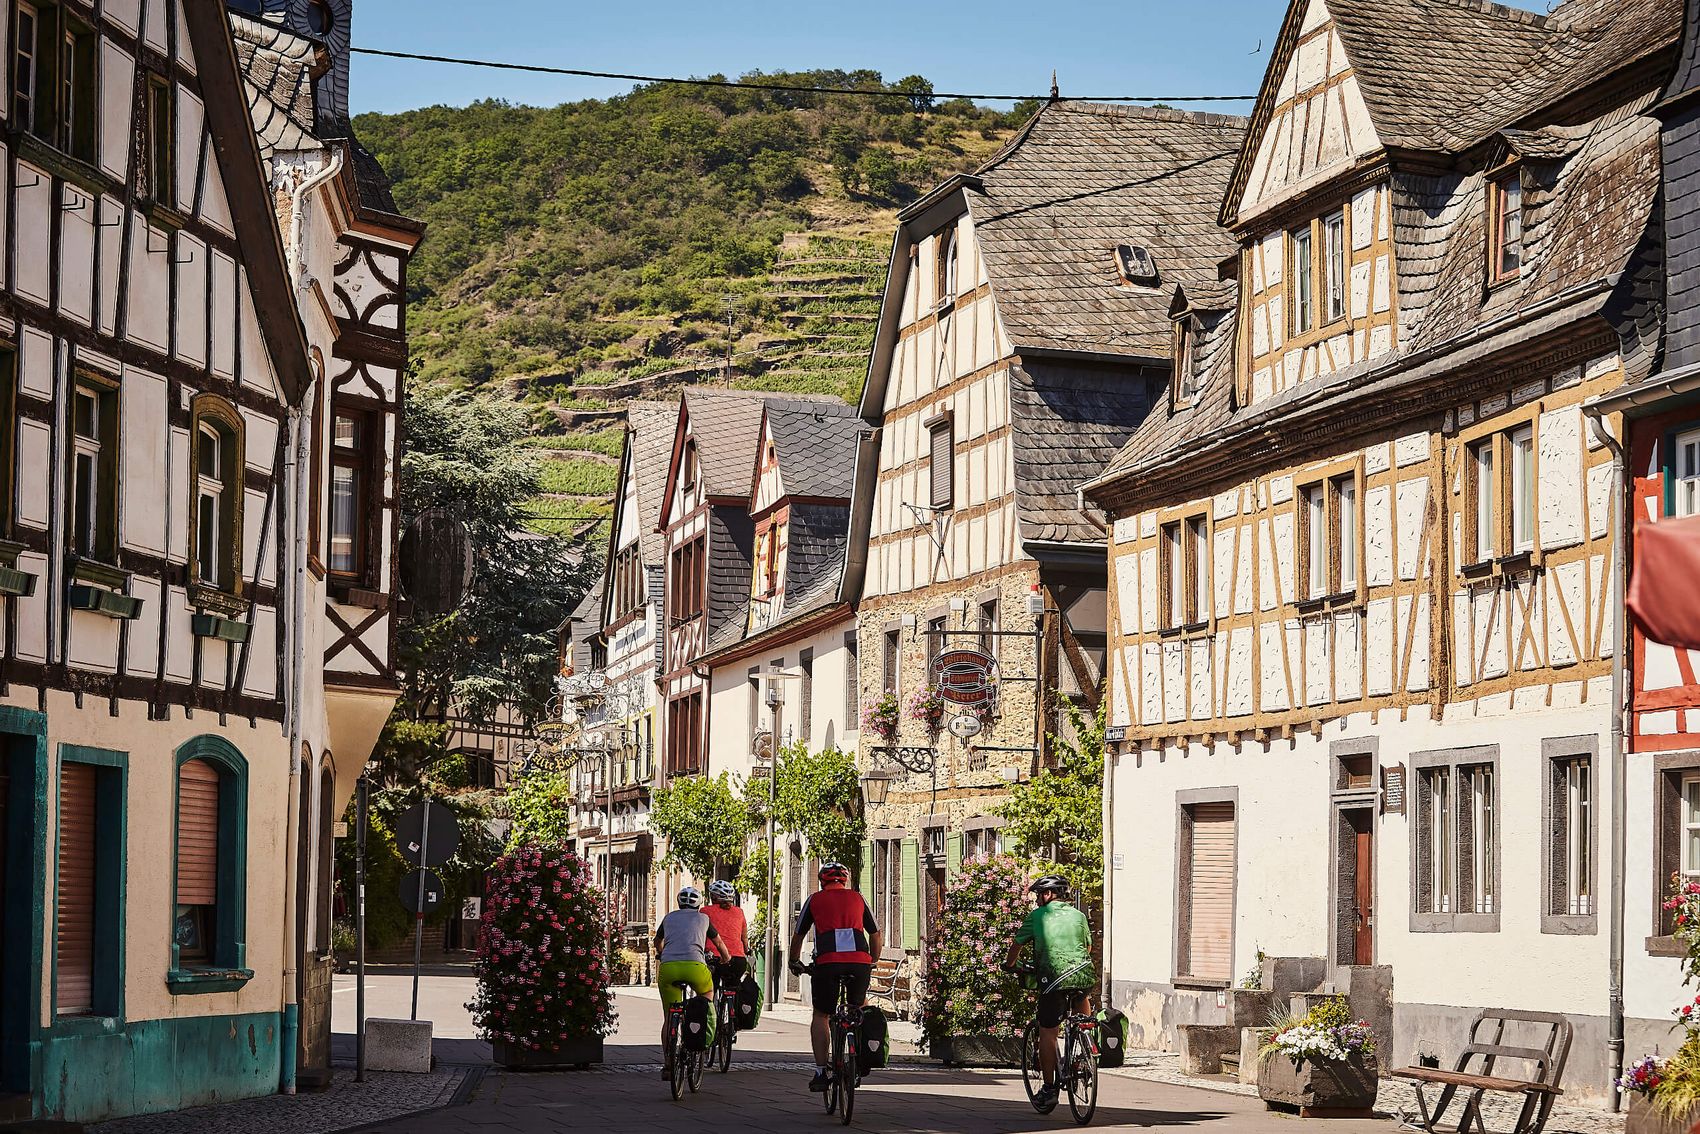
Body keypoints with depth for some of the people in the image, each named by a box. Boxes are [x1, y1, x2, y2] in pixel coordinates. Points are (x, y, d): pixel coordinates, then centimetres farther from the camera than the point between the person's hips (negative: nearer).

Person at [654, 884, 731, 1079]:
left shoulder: (669, 918, 26)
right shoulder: (703, 918, 22)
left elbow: (658, 941, 45)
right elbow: (719, 943, 38)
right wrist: (726, 959, 58)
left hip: (668, 967, 1)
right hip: (694, 965, -1)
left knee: (669, 1018, 11)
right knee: (707, 993, 32)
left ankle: (667, 1064, 5)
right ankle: (707, 1033, 18)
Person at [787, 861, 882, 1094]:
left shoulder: (815, 900, 18)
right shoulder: (857, 898, 22)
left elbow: (798, 935, 24)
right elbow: (875, 933, 29)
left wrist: (794, 962, 41)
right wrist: (873, 962, 45)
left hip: (827, 962, -2)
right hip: (860, 961, 2)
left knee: (821, 1016, 13)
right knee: (860, 1006, 29)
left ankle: (821, 1072, 4)